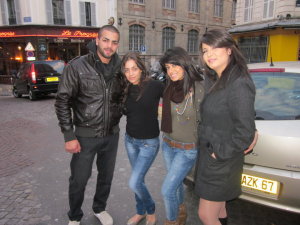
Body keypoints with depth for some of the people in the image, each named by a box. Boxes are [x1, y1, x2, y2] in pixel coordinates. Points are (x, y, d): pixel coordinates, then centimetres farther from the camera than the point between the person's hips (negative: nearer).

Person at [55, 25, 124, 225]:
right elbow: (63, 102, -10)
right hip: (85, 136, -3)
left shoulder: (119, 68, 1)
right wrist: (69, 136, -12)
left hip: (112, 135, 4)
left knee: (106, 177, 19)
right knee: (79, 180, 10)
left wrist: (117, 118, 8)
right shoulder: (77, 66, -11)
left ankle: (100, 208, 45)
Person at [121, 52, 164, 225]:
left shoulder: (155, 86, -17)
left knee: (134, 182, -6)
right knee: (139, 180, 18)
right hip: (130, 140, 5)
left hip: (149, 142, -5)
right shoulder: (127, 89, -1)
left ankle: (151, 211, 23)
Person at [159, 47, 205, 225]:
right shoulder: (169, 88, -2)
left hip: (188, 149, -5)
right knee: (177, 183, 23)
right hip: (168, 145, 6)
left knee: (167, 190, -1)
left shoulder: (199, 88, -19)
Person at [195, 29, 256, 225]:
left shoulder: (239, 84, -24)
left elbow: (245, 130, -25)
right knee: (218, 209, 27)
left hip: (223, 162, -8)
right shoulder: (214, 80, 5)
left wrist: (221, 153, -17)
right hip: (209, 154, 8)